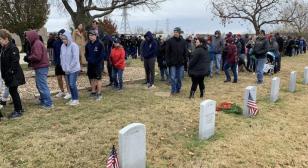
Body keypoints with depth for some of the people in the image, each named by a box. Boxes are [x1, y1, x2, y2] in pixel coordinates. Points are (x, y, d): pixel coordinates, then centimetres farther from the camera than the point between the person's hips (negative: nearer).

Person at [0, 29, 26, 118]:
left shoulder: (12, 48, -16)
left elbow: (15, 62, -20)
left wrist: (10, 72, -20)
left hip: (13, 75, -8)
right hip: (7, 75, 8)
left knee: (13, 91, -3)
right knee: (13, 91, 14)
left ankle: (18, 111, 8)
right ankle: (18, 109, 25)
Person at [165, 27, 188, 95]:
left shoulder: (183, 41, 5)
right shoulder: (170, 41, -3)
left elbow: (185, 52, 9)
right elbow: (167, 52, -3)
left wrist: (185, 60, 0)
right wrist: (168, 61, -9)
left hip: (180, 62, 3)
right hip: (172, 63, -2)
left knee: (180, 77, 10)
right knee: (173, 77, -1)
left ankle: (178, 89, 26)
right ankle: (173, 90, 10)